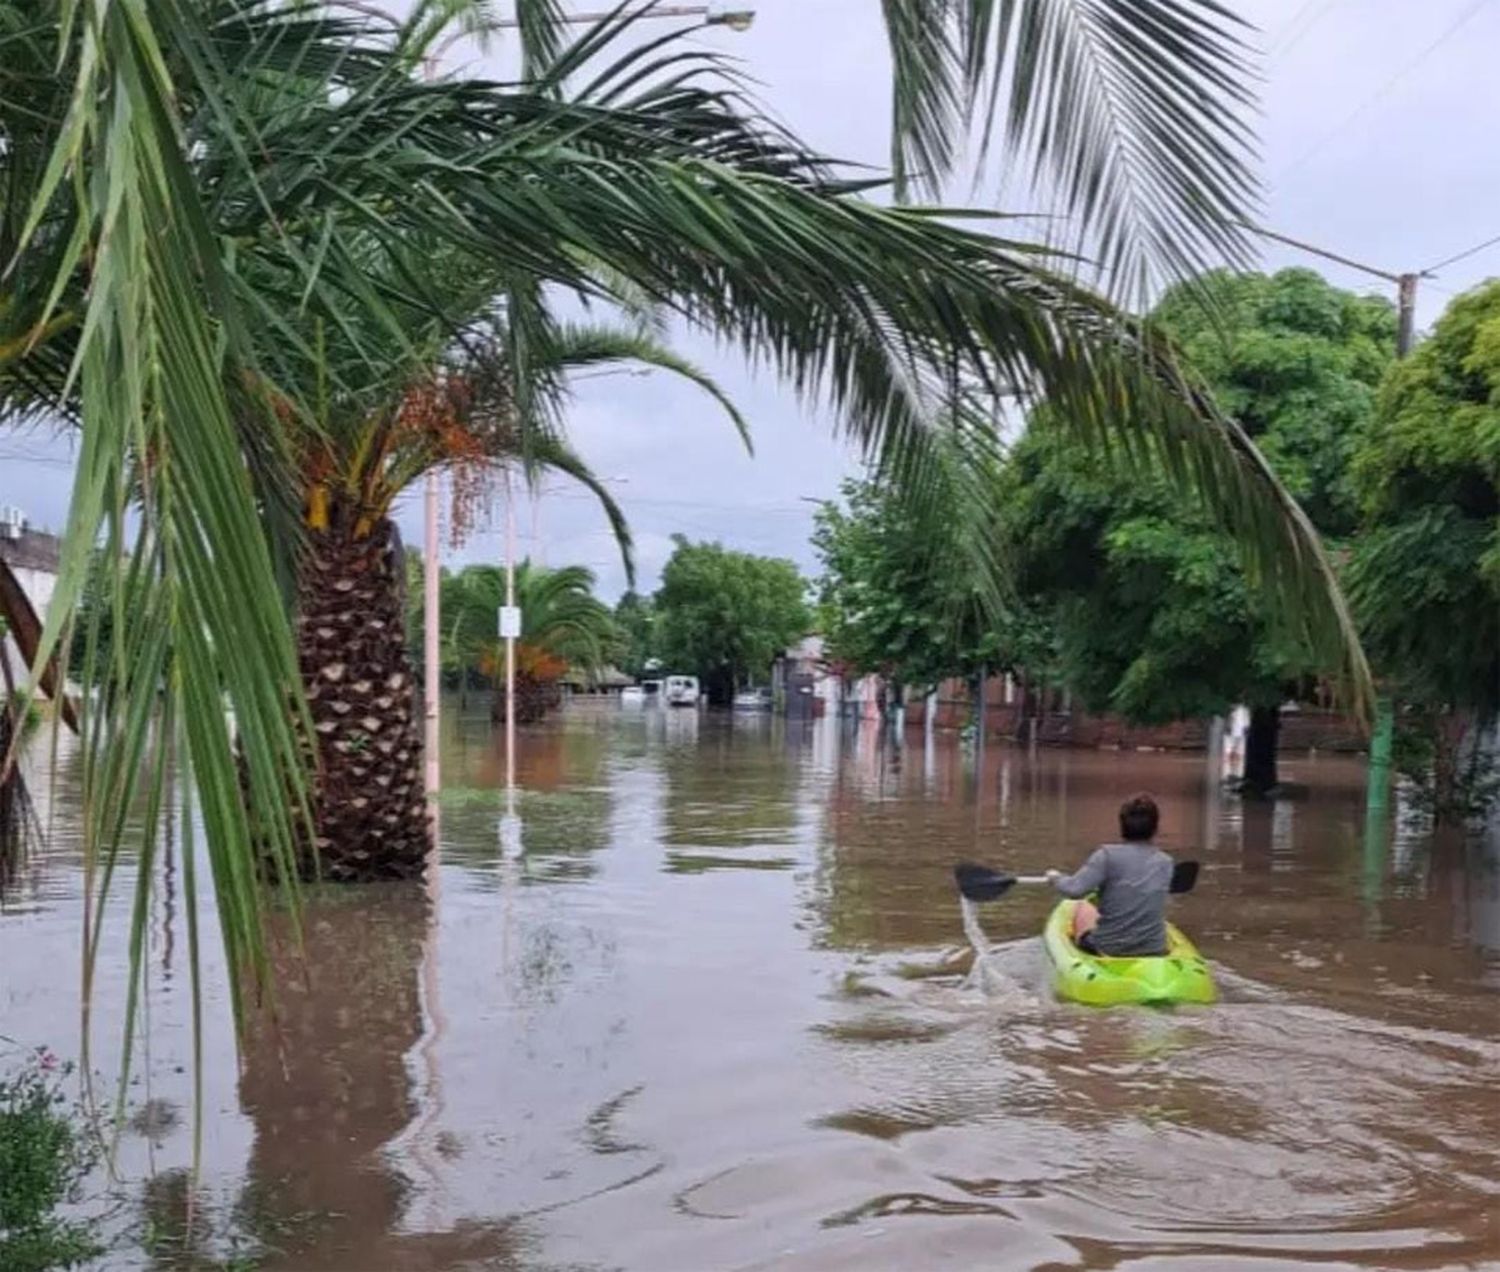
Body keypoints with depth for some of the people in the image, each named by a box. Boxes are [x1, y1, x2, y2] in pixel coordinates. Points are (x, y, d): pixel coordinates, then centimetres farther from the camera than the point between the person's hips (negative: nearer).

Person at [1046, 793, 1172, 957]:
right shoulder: (1165, 862, -1)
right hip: (1154, 949, 3)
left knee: (1081, 907, 26)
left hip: (1107, 948, -3)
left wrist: (1055, 877, -3)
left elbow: (1074, 889, -25)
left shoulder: (1108, 855, -16)